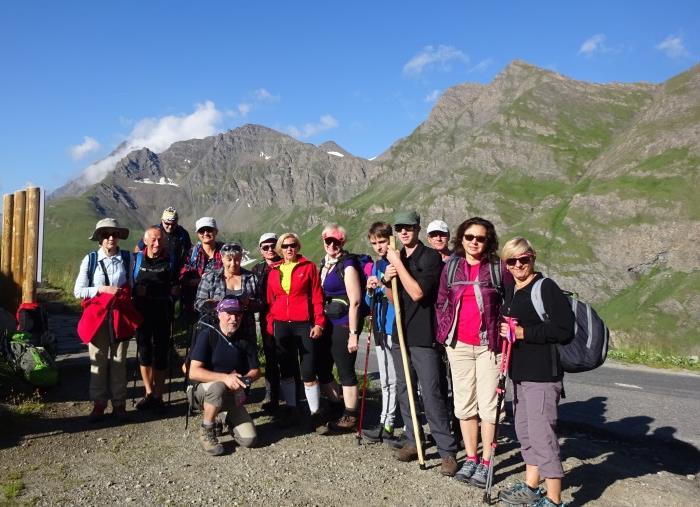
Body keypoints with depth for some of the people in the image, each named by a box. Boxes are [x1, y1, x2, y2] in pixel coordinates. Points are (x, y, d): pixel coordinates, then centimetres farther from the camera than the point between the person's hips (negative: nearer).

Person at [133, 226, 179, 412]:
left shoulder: (170, 261, 0)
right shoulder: (136, 259, 3)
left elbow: (175, 289, 4)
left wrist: (149, 290, -6)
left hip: (163, 312, -2)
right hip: (141, 311, 2)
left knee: (160, 353, 1)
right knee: (144, 350, 9)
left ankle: (158, 396, 11)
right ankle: (149, 393, 23)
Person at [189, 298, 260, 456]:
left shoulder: (245, 341, 1)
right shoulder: (208, 335, -13)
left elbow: (256, 371, 7)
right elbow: (194, 372, -20)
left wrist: (243, 379, -16)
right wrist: (225, 378, -31)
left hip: (233, 396, 3)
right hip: (204, 390, -3)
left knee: (249, 440, -14)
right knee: (218, 387, -39)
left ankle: (230, 420, 21)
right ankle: (206, 431, -13)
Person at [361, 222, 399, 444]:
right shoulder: (375, 266, 13)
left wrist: (383, 286, -26)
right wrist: (370, 291, -5)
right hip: (381, 328, 7)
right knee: (387, 381, 15)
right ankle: (386, 425, 24)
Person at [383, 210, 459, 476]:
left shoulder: (431, 257, -9)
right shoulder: (397, 257, 13)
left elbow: (417, 293, -20)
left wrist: (398, 264, -15)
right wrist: (388, 280, -2)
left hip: (424, 335, -7)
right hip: (401, 333, 7)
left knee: (431, 394, -7)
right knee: (403, 390, 13)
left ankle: (447, 451, 2)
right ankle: (412, 441, 26)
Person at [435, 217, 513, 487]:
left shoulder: (499, 267, -2)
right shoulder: (451, 266, 7)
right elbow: (441, 302, 13)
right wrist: (444, 332, 7)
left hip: (489, 344, -3)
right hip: (458, 344, 3)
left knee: (488, 404, 1)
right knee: (464, 403, 10)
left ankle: (486, 463, 13)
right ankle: (471, 459, 23)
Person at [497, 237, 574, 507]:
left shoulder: (546, 287, -12)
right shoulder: (510, 292, 13)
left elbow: (565, 330, -19)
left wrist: (523, 333, -19)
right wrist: (505, 331, 8)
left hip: (543, 373, -9)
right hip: (520, 373, 9)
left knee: (542, 434, -6)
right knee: (524, 430, 18)